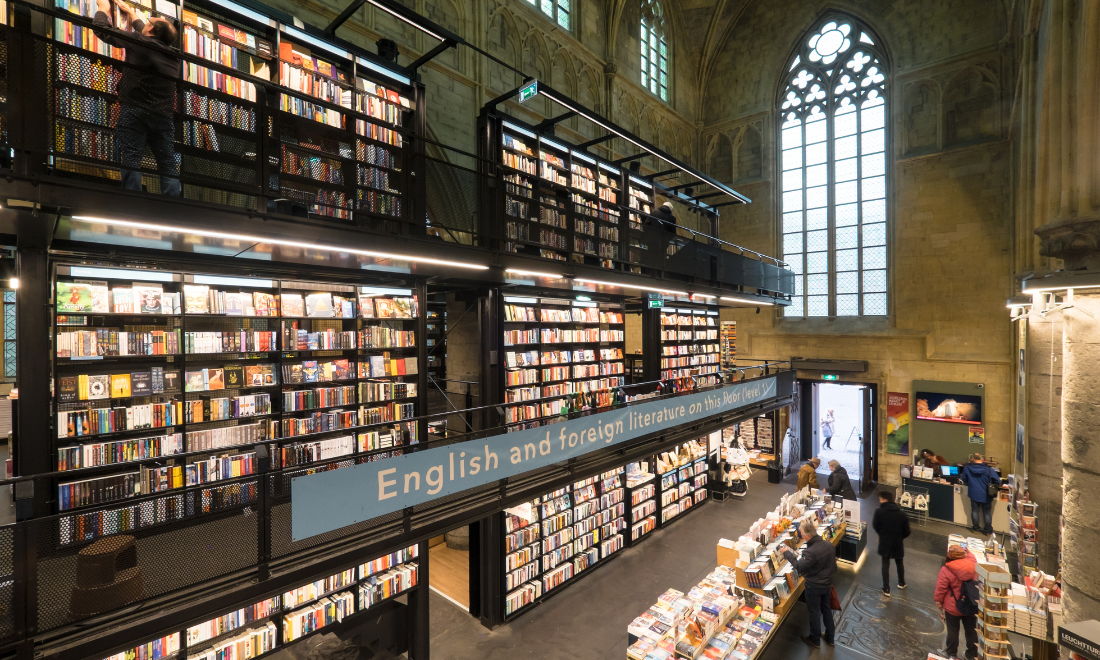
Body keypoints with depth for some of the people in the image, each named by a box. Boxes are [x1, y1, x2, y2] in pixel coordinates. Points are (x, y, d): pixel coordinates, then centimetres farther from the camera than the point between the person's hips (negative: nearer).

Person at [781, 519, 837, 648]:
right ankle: (830, 637, 42)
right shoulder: (829, 544, -10)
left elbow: (799, 567, -28)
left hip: (814, 586, -7)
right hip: (827, 583, 7)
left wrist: (787, 553, -19)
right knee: (826, 608, 25)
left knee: (814, 612, 13)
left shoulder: (810, 552, -35)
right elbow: (832, 563, 5)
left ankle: (815, 640, 31)